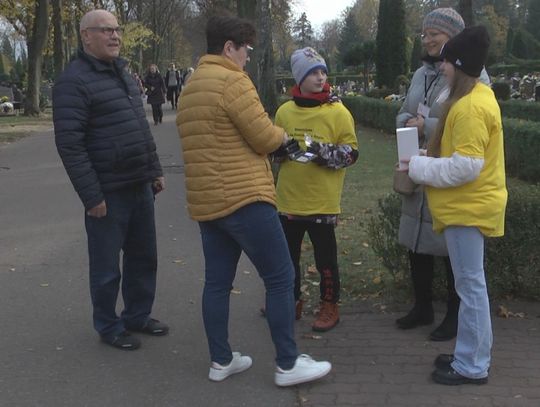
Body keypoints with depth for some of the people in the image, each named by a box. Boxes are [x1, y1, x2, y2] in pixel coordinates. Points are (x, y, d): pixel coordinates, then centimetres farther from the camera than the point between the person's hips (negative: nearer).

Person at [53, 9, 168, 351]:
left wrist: (155, 170, 17)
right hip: (108, 193, -8)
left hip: (140, 187, 8)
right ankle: (108, 326, 23)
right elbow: (70, 144, -18)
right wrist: (91, 195, -20)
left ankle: (138, 315, 33)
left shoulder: (124, 74, 14)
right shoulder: (74, 80, -13)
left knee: (143, 257, 16)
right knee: (107, 265, 6)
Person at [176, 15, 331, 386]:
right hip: (243, 198, -9)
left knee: (217, 281, 12)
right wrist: (282, 135, 9)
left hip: (206, 201, 9)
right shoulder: (232, 81, -12)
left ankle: (221, 361, 19)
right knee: (280, 278, -1)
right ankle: (288, 364, 5)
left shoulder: (191, 87, 16)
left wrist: (271, 136, 18)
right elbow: (264, 137, -13)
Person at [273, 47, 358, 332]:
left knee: (325, 258, 6)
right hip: (288, 199, 4)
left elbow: (351, 152, -7)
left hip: (322, 201, -4)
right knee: (287, 255, 17)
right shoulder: (285, 111, 5)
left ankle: (330, 306, 23)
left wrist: (323, 151, -22)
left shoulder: (338, 111, -6)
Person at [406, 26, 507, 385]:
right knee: (472, 283, 16)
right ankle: (473, 355, 28)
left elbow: (465, 166, -26)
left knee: (470, 284, -3)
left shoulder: (470, 107, -21)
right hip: (469, 204, 11)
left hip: (468, 207, -11)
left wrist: (418, 167, -15)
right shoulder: (479, 96, 13)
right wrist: (425, 164, 10)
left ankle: (471, 366, 8)